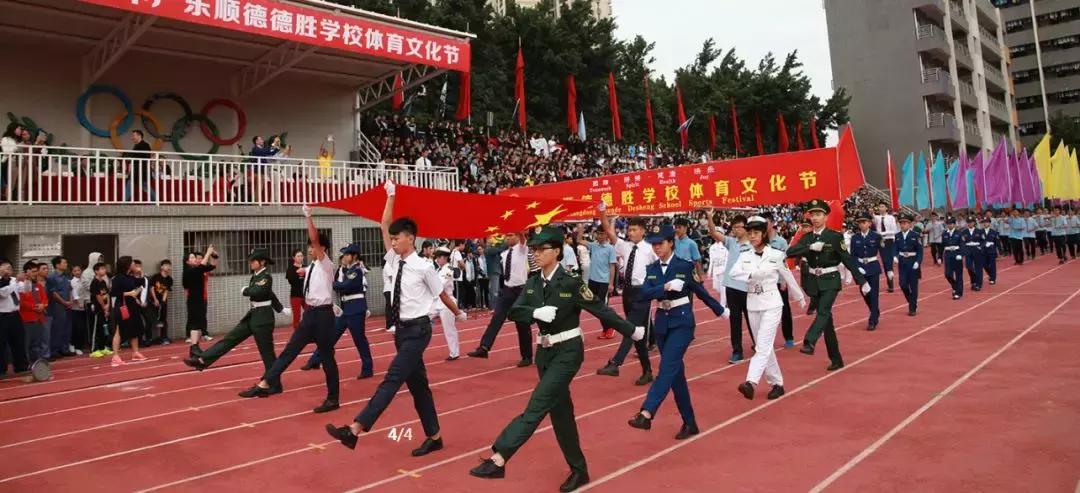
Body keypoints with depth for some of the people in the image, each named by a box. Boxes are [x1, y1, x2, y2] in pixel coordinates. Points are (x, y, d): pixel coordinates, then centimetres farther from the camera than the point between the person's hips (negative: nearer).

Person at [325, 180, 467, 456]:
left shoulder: (423, 267, -12)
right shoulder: (395, 260, 5)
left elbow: (442, 294, 2)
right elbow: (384, 226, 5)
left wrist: (458, 314, 16)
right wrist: (390, 196, 4)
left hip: (417, 330, -8)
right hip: (401, 330, 8)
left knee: (393, 379, -13)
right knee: (417, 384, 12)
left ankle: (355, 429, -18)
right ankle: (434, 437, 22)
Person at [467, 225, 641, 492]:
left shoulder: (571, 283, -14)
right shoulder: (532, 284, 3)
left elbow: (601, 309, -9)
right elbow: (514, 311, -6)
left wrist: (632, 331, -3)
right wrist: (536, 312, -25)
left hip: (568, 351, -7)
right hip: (544, 352, 7)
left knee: (537, 406, -15)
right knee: (560, 412, 13)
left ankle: (498, 459, -18)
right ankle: (578, 470, 26)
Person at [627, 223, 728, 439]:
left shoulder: (685, 266, -7)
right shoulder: (651, 269, 5)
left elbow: (701, 292, 5)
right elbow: (643, 294, -9)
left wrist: (720, 311, 15)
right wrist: (666, 287, -24)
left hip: (682, 322, -5)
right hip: (662, 322, 5)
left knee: (667, 368, -17)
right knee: (675, 372, 9)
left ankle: (646, 414, -27)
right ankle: (689, 423, 20)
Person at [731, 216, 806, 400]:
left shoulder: (776, 255, -5)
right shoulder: (745, 256, 3)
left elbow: (788, 278, 7)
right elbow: (734, 273, -16)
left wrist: (800, 298, 18)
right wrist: (753, 273, -30)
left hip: (771, 304, -4)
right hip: (753, 304, 4)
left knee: (763, 345, -14)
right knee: (764, 346, 11)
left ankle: (751, 382, -26)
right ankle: (777, 383, 22)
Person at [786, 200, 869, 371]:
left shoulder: (835, 237, -7)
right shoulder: (807, 238, 4)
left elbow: (847, 260, -5)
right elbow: (790, 252, -10)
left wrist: (861, 281, -4)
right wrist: (810, 247, -22)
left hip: (830, 281, -4)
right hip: (814, 282, 4)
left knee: (823, 312, -27)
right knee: (826, 318, 9)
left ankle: (809, 342, -42)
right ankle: (836, 359, 19)